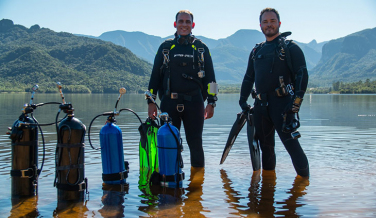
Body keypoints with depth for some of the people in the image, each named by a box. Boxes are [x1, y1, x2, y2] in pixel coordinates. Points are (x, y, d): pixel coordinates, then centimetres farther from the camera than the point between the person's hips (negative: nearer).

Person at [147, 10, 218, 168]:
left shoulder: (201, 48, 10)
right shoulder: (165, 47, 11)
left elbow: (210, 77, 9)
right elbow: (155, 76, 11)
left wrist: (211, 102, 2)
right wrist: (151, 101, 5)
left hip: (194, 102, -1)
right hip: (169, 102, 1)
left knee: (195, 143, 2)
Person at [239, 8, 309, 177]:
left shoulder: (290, 47, 2)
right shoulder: (256, 51, 19)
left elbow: (302, 75, -7)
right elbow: (248, 77, 25)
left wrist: (295, 103, -16)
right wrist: (243, 100, 17)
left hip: (282, 103, -5)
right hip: (261, 105, 6)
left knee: (291, 143, -10)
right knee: (265, 145, 11)